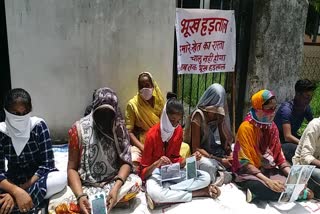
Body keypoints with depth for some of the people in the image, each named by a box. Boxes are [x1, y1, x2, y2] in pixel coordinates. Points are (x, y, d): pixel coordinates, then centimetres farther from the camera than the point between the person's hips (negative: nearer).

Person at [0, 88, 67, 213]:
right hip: (13, 179, 0)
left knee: (61, 178, -34)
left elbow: (47, 164, -18)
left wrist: (19, 191, -28)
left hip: (38, 177, 1)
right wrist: (16, 191, -36)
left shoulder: (39, 126, -16)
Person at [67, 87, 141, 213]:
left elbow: (126, 161, -6)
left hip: (113, 181, 3)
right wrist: (80, 195, -24)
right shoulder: (79, 129, -9)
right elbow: (72, 168, -7)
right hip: (87, 185, -3)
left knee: (136, 182, -28)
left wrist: (116, 187, -25)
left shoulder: (119, 127, -2)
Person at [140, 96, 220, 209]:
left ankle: (165, 191, -24)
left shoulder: (178, 130, -3)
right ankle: (201, 192, -26)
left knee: (205, 177, -14)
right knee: (154, 193, -41)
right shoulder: (152, 135, -19)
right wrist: (156, 164, -35)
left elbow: (175, 160, 2)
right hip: (154, 172, -5)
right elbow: (143, 172, -15)